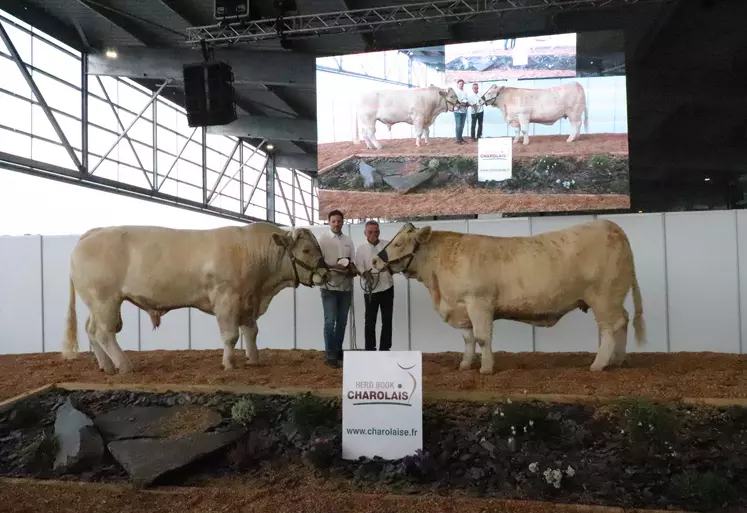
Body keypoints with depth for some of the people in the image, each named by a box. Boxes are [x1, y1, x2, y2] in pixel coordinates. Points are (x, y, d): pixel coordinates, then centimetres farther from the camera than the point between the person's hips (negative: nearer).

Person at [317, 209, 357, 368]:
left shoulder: (348, 240, 12)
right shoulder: (322, 239, -2)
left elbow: (353, 263, 14)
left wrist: (353, 270, -8)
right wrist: (334, 267, -21)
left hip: (346, 286, 5)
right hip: (329, 286, -5)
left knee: (342, 321, 12)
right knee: (330, 321, -4)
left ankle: (338, 351, 25)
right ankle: (330, 355, 2)